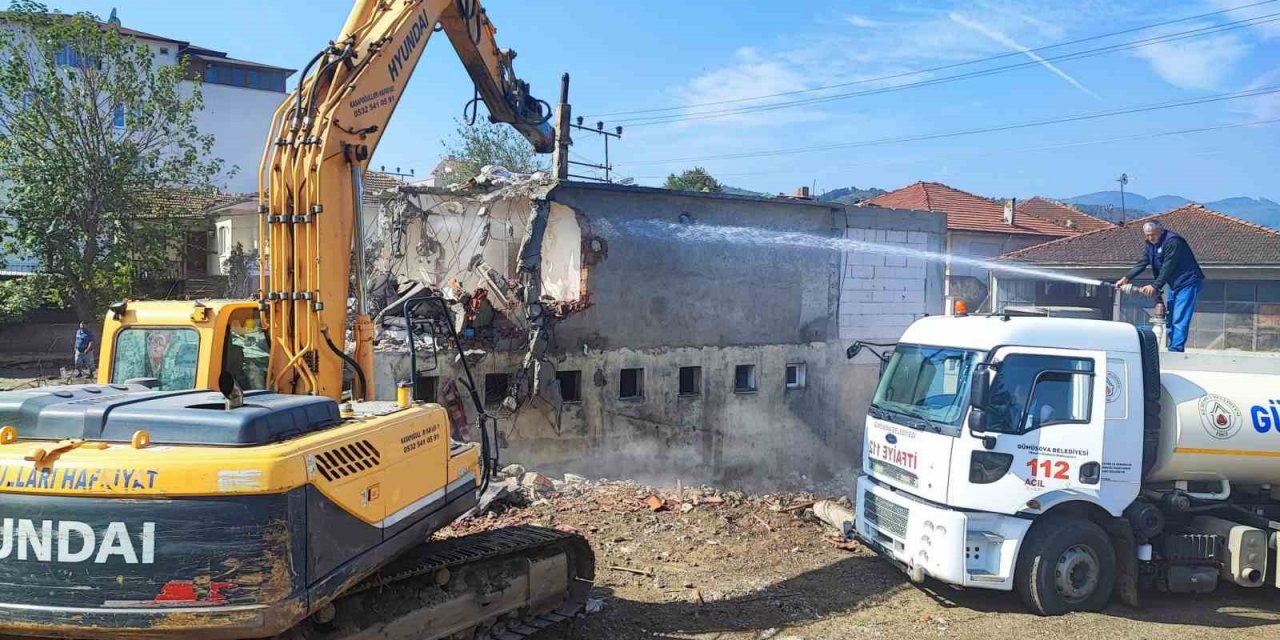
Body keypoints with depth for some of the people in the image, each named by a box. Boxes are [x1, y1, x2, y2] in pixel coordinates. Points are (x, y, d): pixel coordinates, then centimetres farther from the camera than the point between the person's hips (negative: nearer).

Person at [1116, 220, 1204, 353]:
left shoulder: (1173, 241, -21)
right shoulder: (1151, 244, 7)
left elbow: (1168, 267, -25)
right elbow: (1142, 263, 5)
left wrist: (1155, 286, -27)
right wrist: (1126, 278, -7)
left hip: (1188, 283, -9)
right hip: (1174, 284, 9)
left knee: (1179, 320, -15)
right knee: (1170, 319, 10)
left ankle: (1175, 351, -17)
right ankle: (1173, 349, 15)